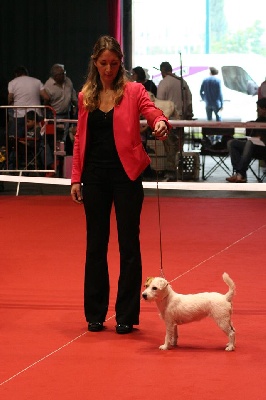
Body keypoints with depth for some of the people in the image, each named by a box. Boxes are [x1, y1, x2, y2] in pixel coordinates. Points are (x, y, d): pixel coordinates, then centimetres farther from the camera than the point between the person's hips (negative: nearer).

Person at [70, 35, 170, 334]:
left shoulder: (133, 91, -1)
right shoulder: (85, 96, 8)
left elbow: (153, 113, -15)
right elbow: (80, 139, 10)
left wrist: (161, 124, -39)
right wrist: (76, 178, 6)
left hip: (125, 175, -3)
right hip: (95, 175, 3)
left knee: (129, 245, 1)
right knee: (95, 245, 8)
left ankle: (127, 315, 8)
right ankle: (95, 314, 17)